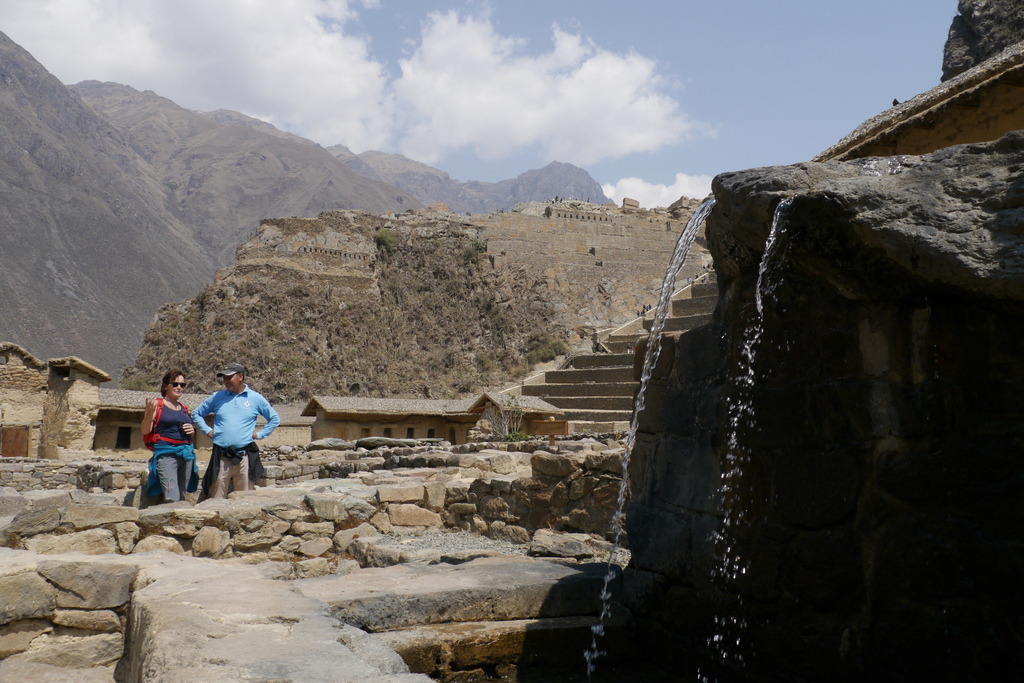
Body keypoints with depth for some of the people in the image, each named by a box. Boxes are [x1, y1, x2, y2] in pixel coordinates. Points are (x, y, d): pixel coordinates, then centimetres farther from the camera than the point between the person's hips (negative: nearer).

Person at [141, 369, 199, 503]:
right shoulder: (157, 405, 3)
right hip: (166, 453, -6)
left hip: (187, 454, 6)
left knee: (181, 498, 6)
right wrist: (149, 412, -20)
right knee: (172, 499, -19)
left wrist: (192, 431, 7)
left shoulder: (184, 408, 19)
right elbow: (145, 430, -4)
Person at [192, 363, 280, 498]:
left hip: (245, 457, -1)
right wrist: (207, 431, 9)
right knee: (216, 501, -1)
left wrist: (260, 434, 5)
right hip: (221, 457, 1)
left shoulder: (256, 398, 7)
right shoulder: (217, 397, 11)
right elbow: (196, 414, 22)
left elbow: (275, 419, 15)